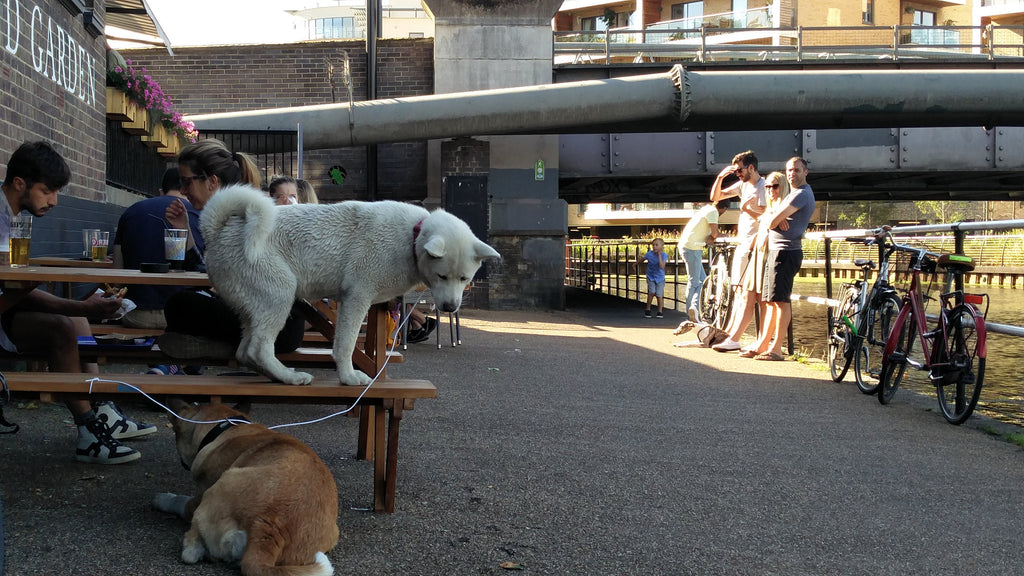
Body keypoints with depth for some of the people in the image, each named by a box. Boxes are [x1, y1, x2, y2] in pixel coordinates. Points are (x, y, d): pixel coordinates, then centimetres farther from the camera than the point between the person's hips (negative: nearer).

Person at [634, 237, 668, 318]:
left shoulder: (664, 255, -16)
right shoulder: (650, 253, -11)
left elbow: (662, 266, -30)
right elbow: (642, 259, 10)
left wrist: (659, 255, -30)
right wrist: (636, 264, 26)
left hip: (660, 278, 0)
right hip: (651, 277, 0)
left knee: (659, 295, -5)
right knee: (652, 292, -16)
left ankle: (660, 312, 11)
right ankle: (648, 310, -2)